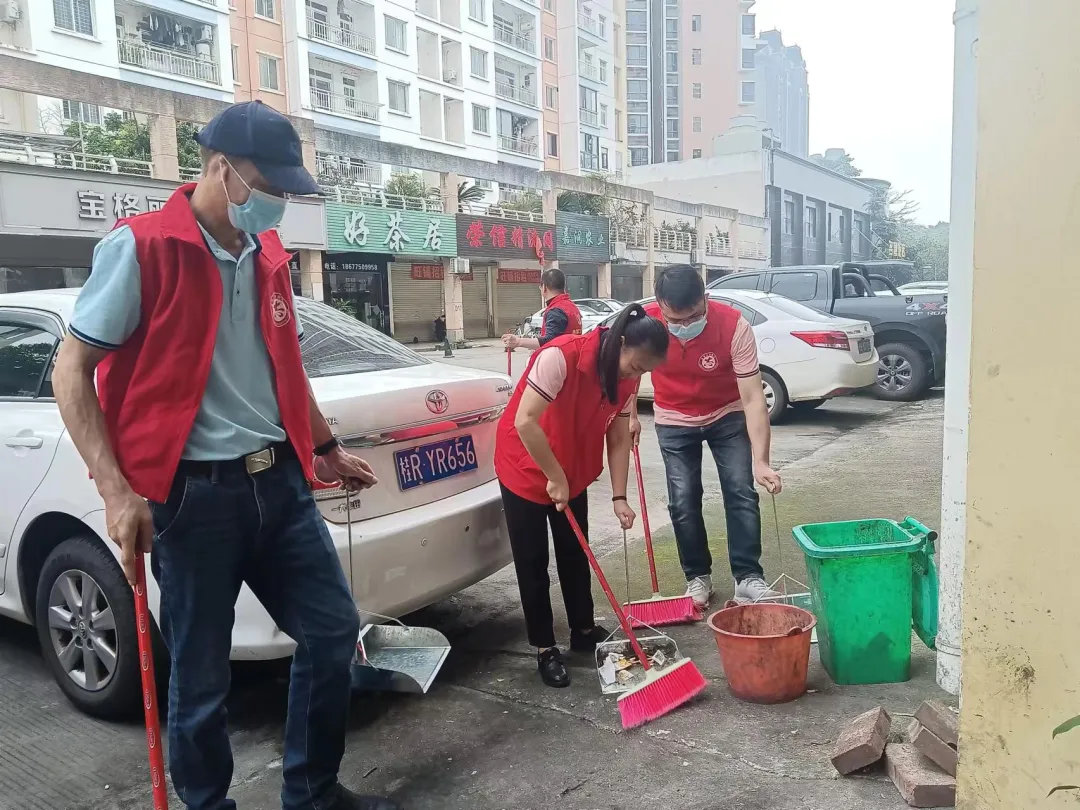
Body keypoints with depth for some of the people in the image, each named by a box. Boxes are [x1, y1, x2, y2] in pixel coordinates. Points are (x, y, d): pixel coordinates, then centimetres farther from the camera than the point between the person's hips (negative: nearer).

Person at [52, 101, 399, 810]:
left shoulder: (268, 256, 10)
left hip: (279, 481, 7)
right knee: (202, 678, 7)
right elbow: (71, 371, -9)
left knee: (334, 630, 11)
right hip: (196, 493, -6)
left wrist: (325, 448, 26)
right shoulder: (139, 247, -10)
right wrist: (116, 491, -16)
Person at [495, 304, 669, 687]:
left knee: (575, 555, 14)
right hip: (525, 468, -6)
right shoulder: (561, 356, -32)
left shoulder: (626, 378, -10)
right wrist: (555, 479, -25)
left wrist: (619, 497, -11)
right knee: (533, 562, 2)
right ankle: (545, 649, 14)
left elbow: (618, 439, -3)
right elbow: (525, 422, -33)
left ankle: (584, 631, 31)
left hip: (574, 473, 6)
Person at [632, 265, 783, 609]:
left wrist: (760, 462, -38)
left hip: (727, 416, -1)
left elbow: (753, 398, -31)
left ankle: (748, 577, 2)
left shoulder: (734, 325, -31)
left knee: (742, 494, -7)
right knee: (683, 502, -1)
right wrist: (631, 415, -2)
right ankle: (697, 576, 16)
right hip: (674, 422, 1)